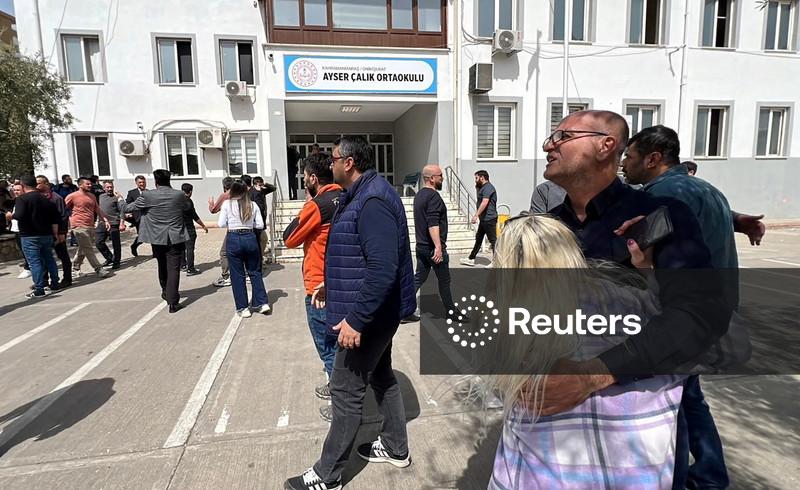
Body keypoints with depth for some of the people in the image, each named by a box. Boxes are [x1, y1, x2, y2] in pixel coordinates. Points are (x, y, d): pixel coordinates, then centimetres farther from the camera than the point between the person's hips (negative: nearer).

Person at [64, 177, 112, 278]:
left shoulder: (92, 196, 15)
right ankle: (99, 270, -7)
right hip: (79, 226, -7)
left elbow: (98, 210, 18)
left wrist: (105, 220, 8)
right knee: (88, 249, -7)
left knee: (83, 249, 14)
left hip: (90, 226, 7)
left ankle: (75, 269, 26)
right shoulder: (72, 196, -4)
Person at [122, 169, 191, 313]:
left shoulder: (147, 196, -8)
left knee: (162, 266, 23)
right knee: (173, 269, -1)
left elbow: (127, 208, 3)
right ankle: (173, 302, -5)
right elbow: (187, 207, 16)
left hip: (157, 239, 1)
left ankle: (165, 291, 43)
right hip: (176, 238, -1)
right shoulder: (179, 195, -6)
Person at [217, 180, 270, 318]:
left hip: (233, 239, -2)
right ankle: (262, 303, 11)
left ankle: (243, 308, 12)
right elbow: (260, 225, 2)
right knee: (255, 272, 15)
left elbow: (221, 224, -4)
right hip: (250, 238, 2)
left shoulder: (227, 204, -4)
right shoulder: (253, 205, 1)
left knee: (237, 275, 7)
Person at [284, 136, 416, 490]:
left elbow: (383, 267, -31)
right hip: (378, 311, 11)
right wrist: (332, 286, 21)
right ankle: (395, 448, 38)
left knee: (346, 391, 2)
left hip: (368, 315, -10)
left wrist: (355, 318, -29)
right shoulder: (362, 195, 11)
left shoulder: (372, 201, -23)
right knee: (380, 375, 21)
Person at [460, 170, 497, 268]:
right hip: (484, 219, 11)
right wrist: (477, 188, 17)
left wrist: (476, 215, -29)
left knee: (493, 240, -3)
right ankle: (471, 259, 22)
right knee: (478, 238, 14)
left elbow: (484, 203, -26)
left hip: (489, 219, -11)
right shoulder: (483, 188, 18)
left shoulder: (488, 187, -15)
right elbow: (480, 201, 26)